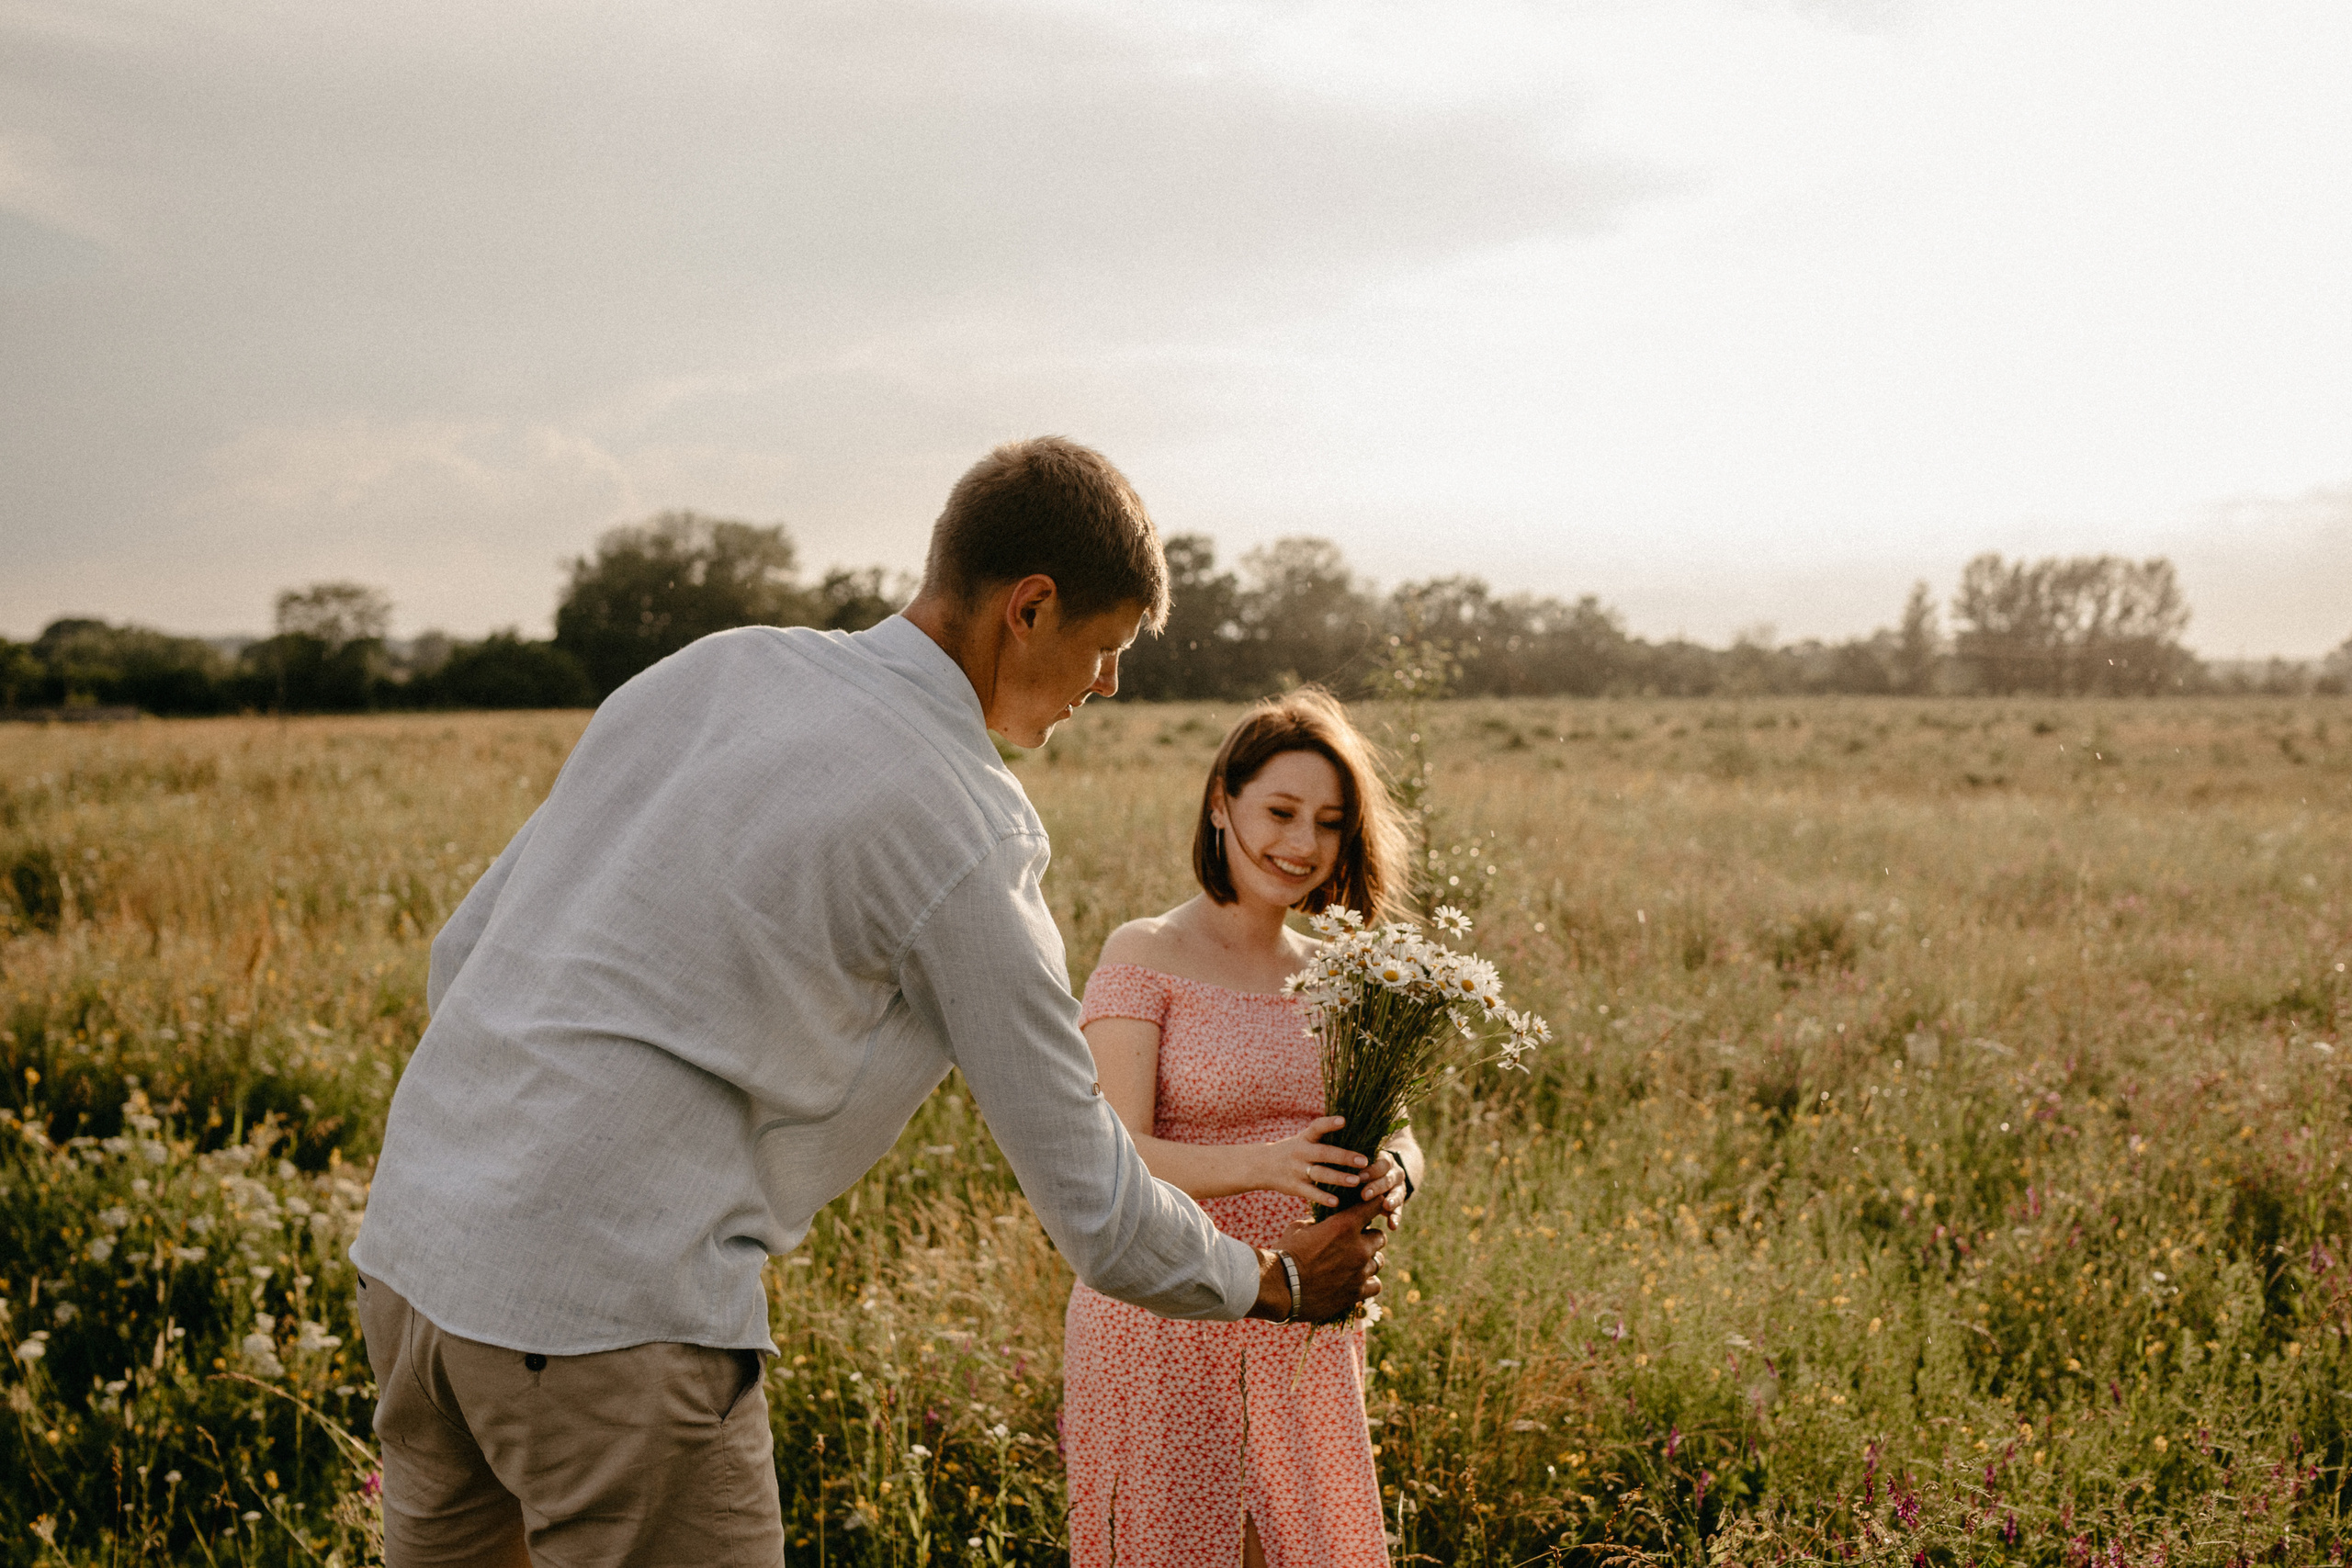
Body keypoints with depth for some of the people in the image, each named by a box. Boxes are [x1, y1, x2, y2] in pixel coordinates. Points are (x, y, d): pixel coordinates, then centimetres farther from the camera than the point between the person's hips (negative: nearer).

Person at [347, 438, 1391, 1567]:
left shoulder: (707, 669, 10)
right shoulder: (961, 835, -10)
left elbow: (463, 953, 16)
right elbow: (1090, 1209, -2)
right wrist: (1278, 1283, 16)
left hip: (413, 1234, 8)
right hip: (611, 1310, -8)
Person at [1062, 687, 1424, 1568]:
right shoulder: (1145, 958, -7)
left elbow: (1398, 1136, 6)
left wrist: (1389, 1176, -18)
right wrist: (1264, 1167, -31)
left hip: (1304, 1338, 5)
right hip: (1166, 1332, -5)